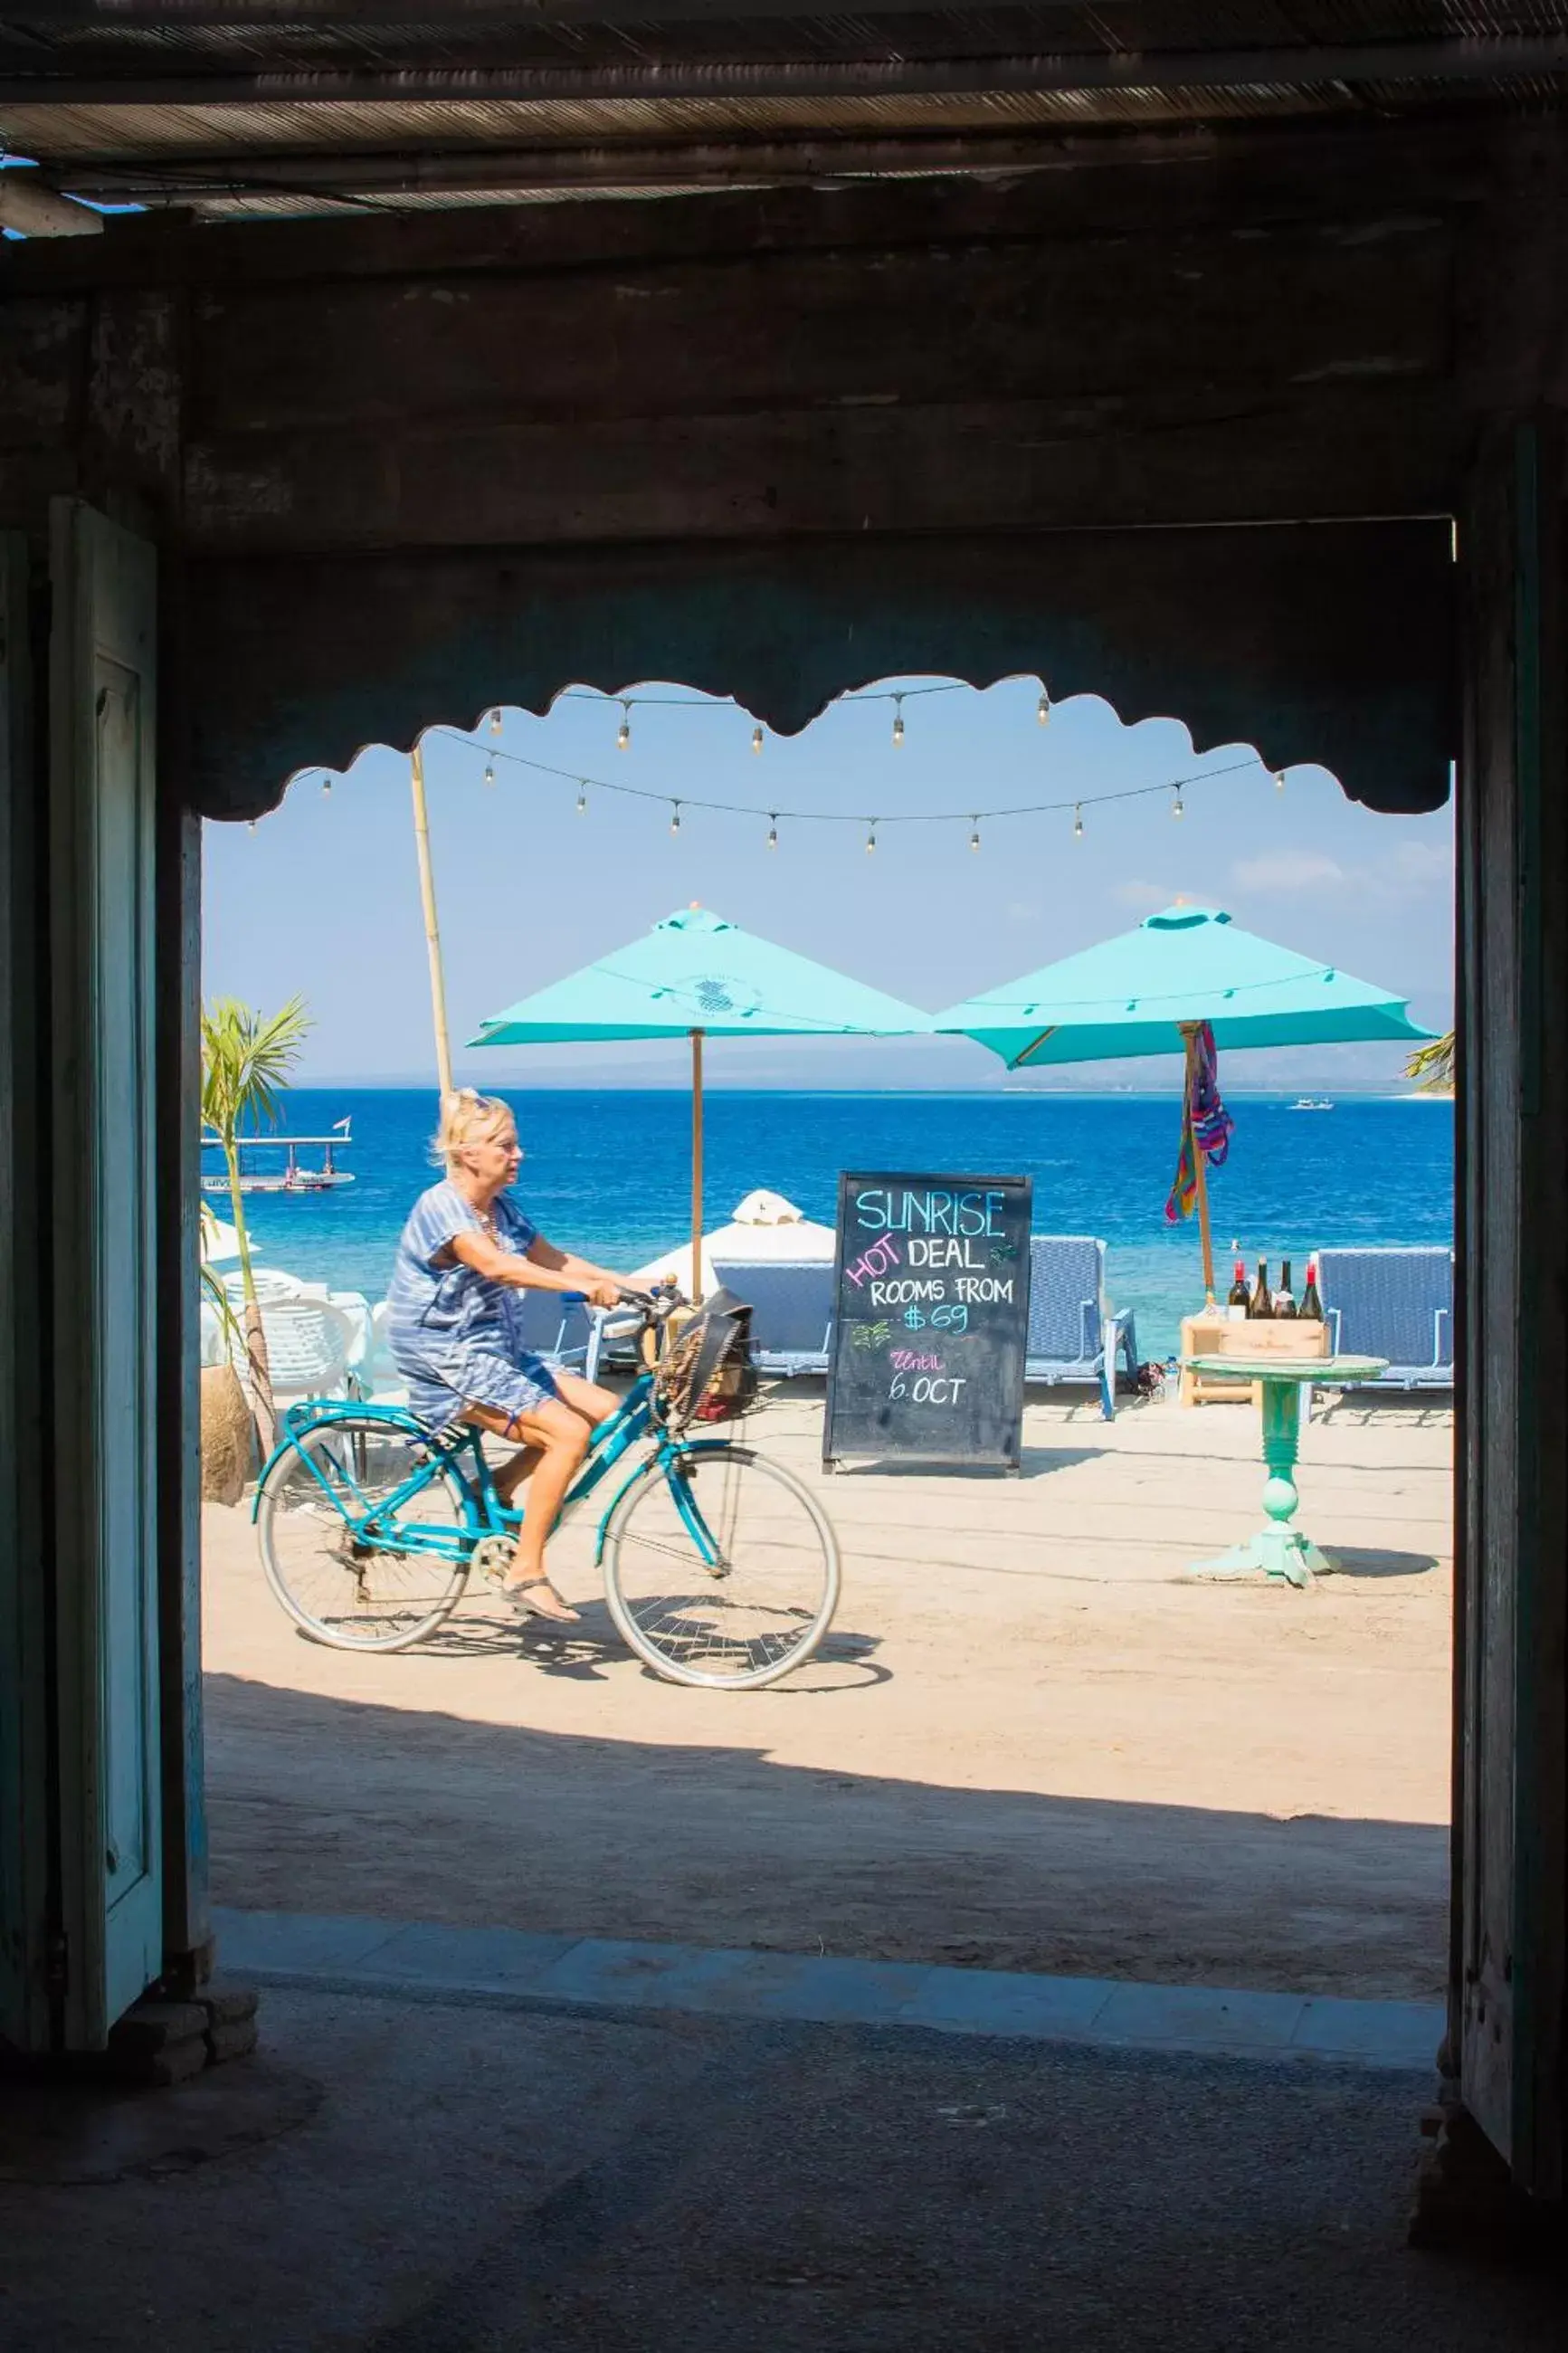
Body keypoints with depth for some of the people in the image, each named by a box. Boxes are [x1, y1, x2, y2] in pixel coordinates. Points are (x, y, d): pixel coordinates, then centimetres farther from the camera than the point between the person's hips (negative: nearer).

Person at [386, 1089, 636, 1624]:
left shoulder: (501, 1209, 10)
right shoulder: (441, 1207, -17)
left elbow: (551, 1258, 12)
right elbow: (496, 1266, -33)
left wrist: (625, 1284, -1)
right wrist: (583, 1286, -44)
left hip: (498, 1353, 9)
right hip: (448, 1363, -9)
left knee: (605, 1410, -3)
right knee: (569, 1432, -22)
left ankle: (494, 1489, 9)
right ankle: (526, 1574, -18)